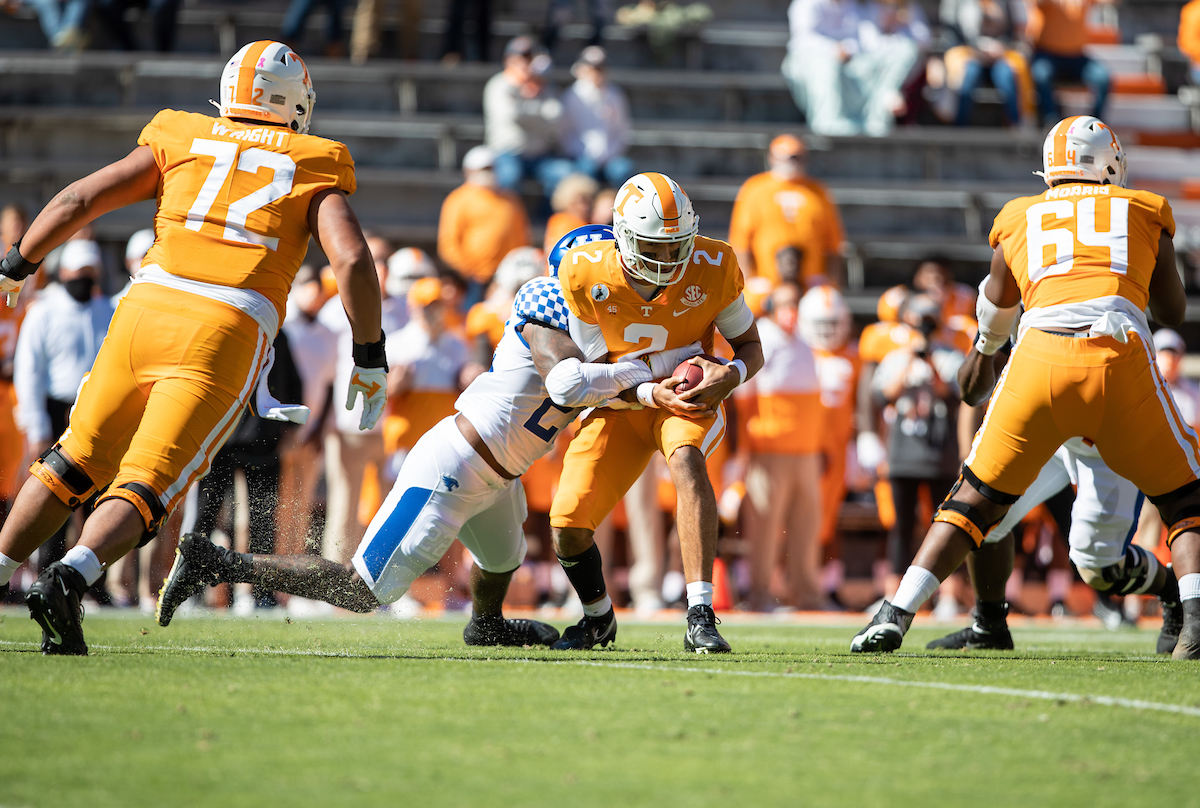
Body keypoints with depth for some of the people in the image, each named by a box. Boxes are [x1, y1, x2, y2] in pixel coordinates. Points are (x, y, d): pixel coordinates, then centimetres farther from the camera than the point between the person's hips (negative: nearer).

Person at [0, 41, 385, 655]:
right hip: (225, 336, -2)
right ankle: (69, 578, -30)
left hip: (145, 306, 2)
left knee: (76, 465, 18)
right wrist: (370, 361, 6)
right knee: (145, 489, -6)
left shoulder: (180, 144, 18)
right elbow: (352, 261, -1)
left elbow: (78, 201, 12)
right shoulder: (314, 172, 14)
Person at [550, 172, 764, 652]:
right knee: (568, 525, -10)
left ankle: (700, 617, -42)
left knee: (686, 460, -37)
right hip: (623, 401, 1)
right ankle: (598, 618, 25)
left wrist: (730, 375, -29)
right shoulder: (585, 275, -19)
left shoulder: (713, 268, -18)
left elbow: (751, 348, -5)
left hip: (691, 396, -1)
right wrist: (652, 394, -28)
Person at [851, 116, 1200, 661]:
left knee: (977, 499, 15)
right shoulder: (1143, 212, 21)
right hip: (1120, 355, -1)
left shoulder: (1020, 219, 24)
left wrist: (984, 351, 64)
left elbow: (996, 306, 42)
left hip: (1040, 357, 1)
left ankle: (895, 615, 6)